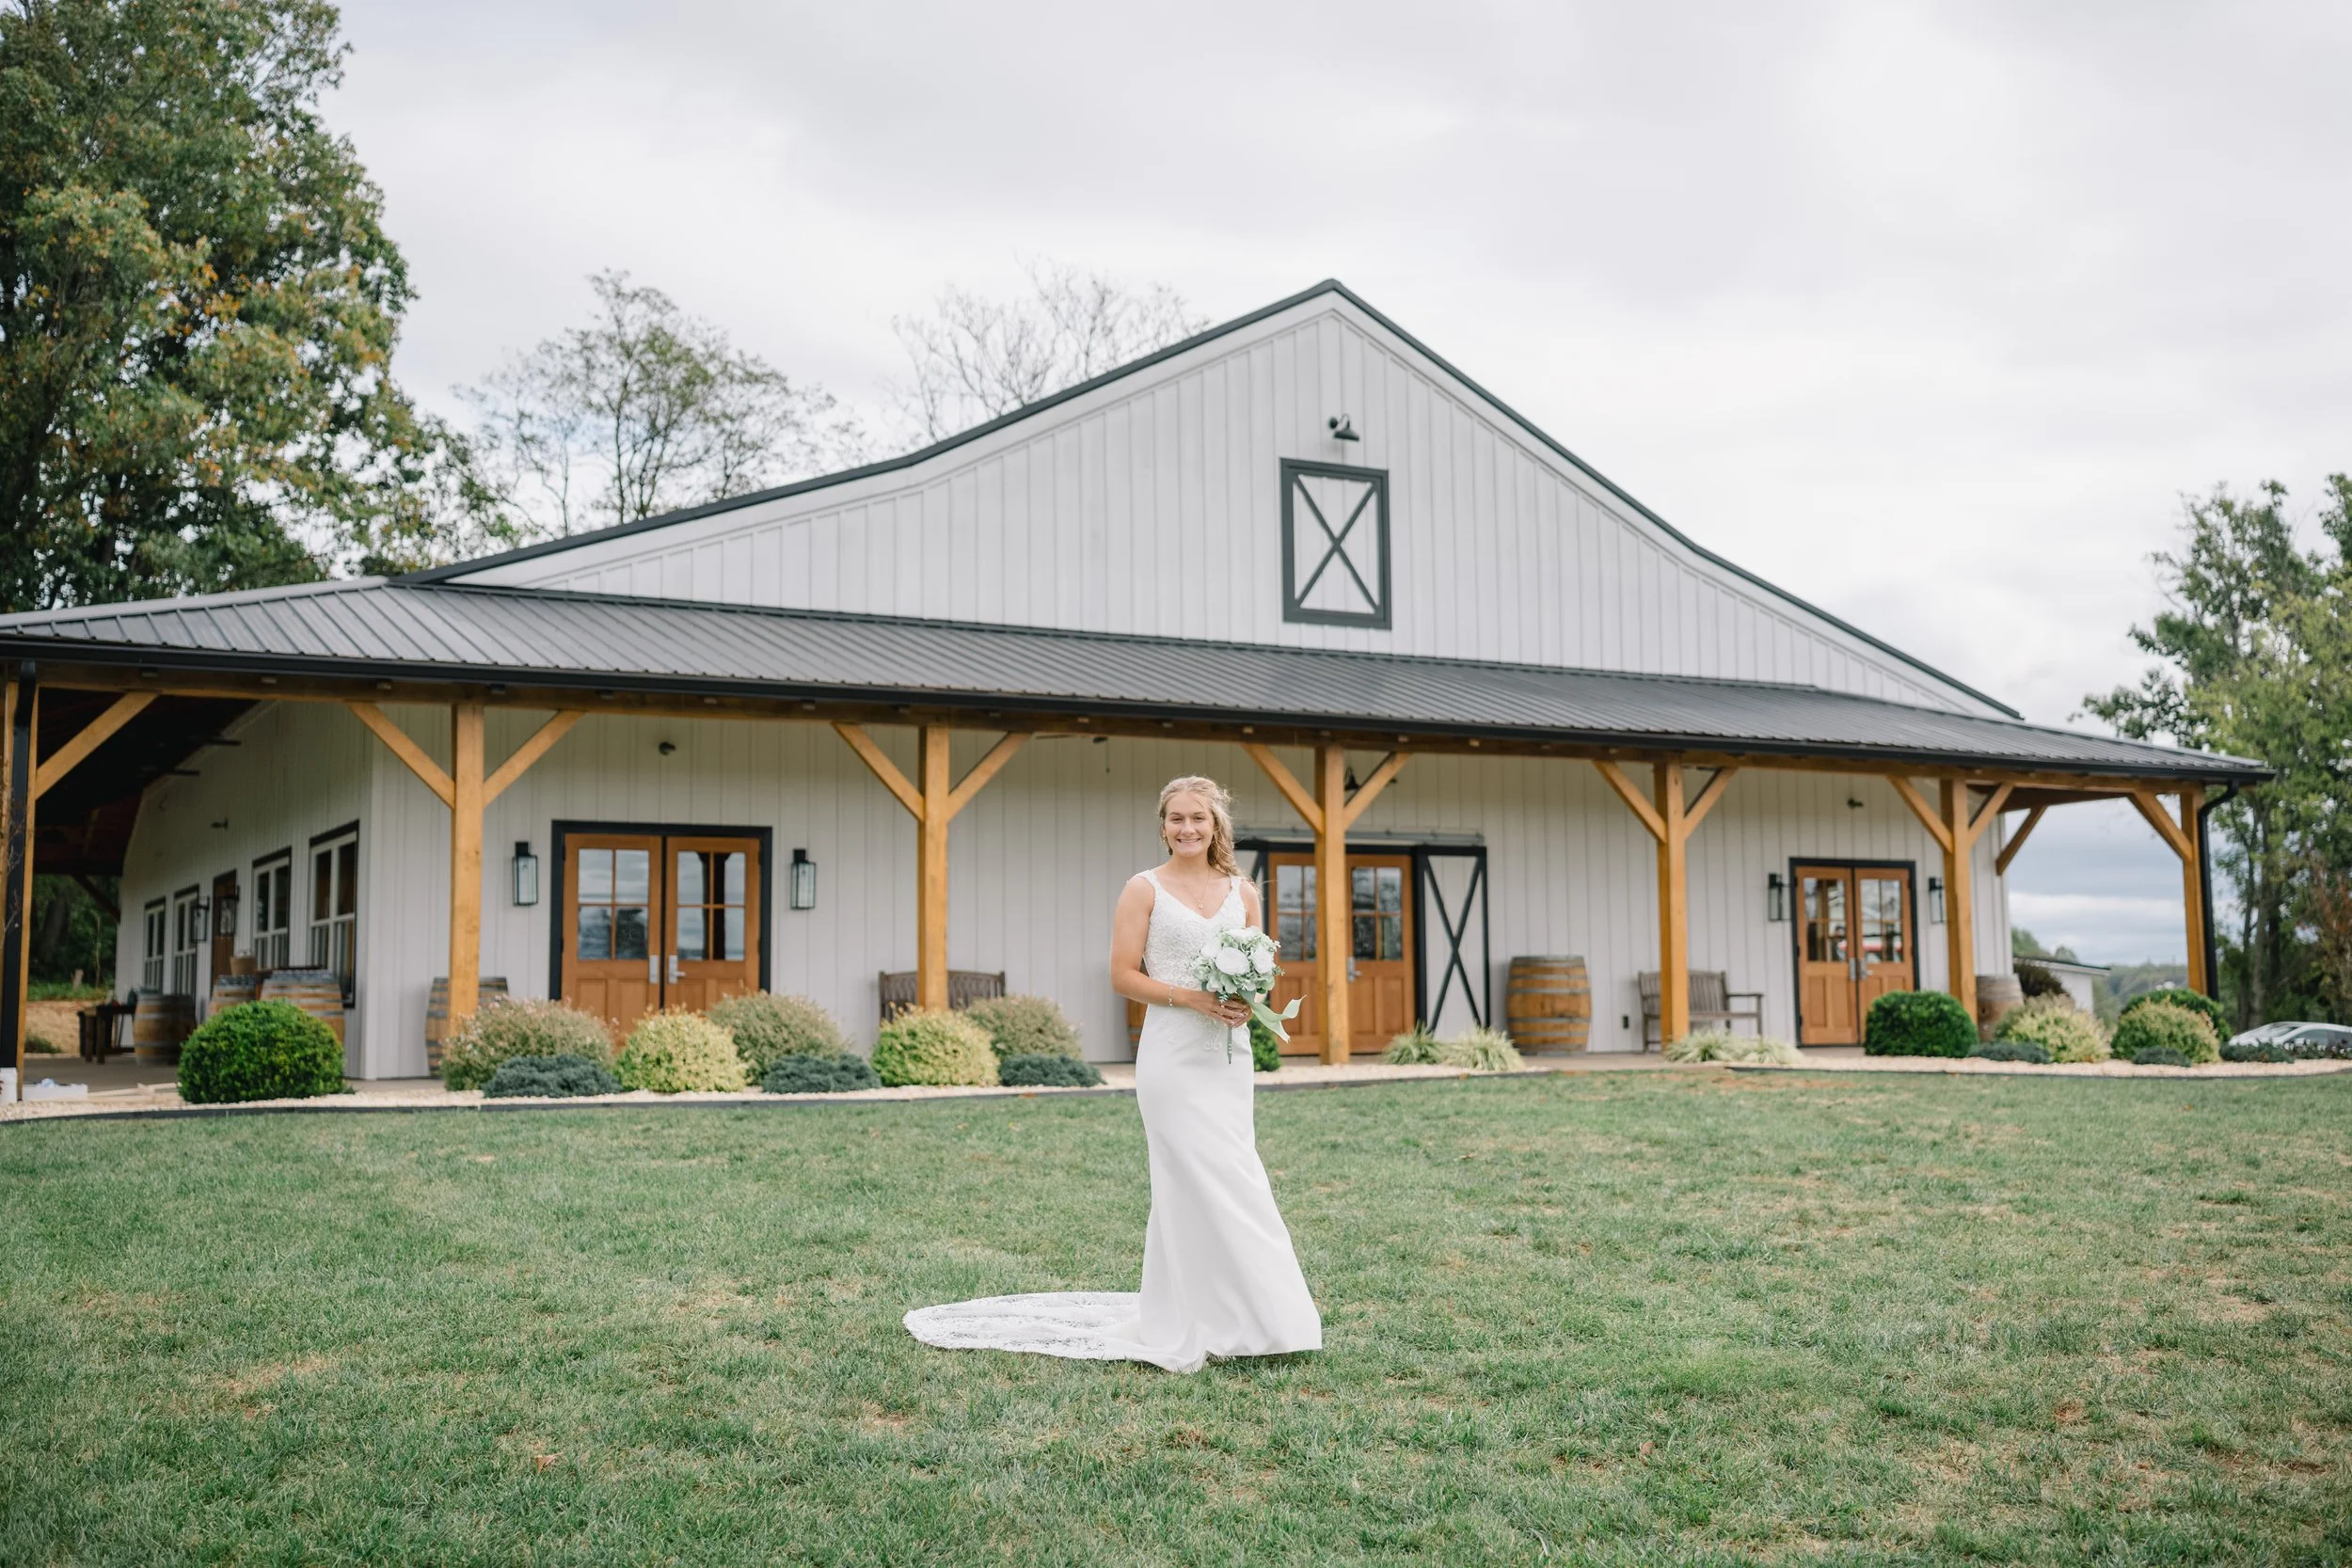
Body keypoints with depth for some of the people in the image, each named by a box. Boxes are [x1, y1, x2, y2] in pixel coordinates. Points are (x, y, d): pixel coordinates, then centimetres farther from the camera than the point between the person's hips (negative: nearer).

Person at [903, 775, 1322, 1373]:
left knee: (1232, 1183, 7)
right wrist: (1190, 998, -16)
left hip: (1229, 1055, 5)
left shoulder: (1243, 892, 12)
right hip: (1174, 1054, -5)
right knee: (1203, 1182, -7)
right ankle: (1196, 1326, 4)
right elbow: (1123, 976, -4)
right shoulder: (1144, 889, -1)